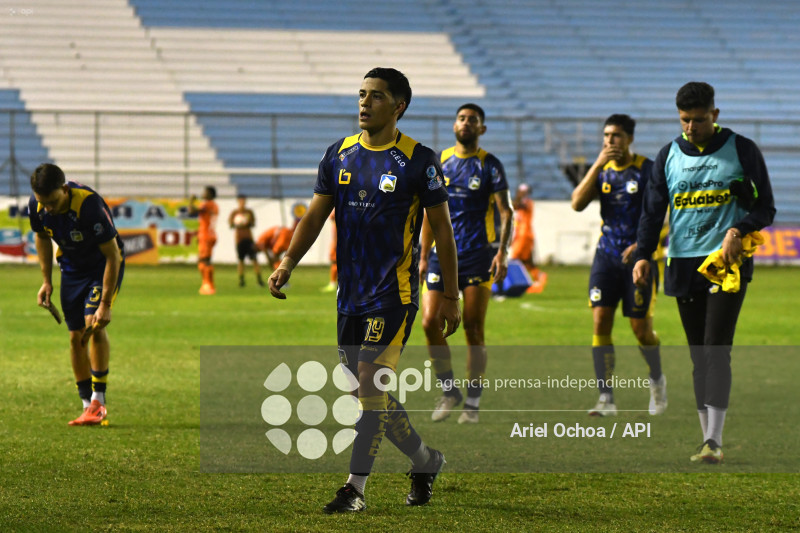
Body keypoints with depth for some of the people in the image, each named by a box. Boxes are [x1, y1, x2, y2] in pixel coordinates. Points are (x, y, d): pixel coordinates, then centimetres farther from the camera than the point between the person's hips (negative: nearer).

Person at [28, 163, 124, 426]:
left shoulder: (89, 205, -35)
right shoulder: (36, 206, -18)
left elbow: (113, 256, -28)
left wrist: (105, 304, -28)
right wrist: (46, 281, 3)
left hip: (104, 266, -5)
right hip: (72, 268, 6)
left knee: (94, 324, -24)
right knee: (76, 337, 1)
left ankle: (98, 401, -17)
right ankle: (88, 407, 9)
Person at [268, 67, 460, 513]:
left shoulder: (418, 160, -6)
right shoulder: (339, 155, 8)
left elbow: (442, 229, -2)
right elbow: (316, 216, 9)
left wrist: (451, 297, -2)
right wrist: (287, 265, -5)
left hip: (395, 293, -6)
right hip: (350, 293, 6)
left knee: (371, 383, -14)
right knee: (372, 393, 9)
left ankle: (355, 489, -10)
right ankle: (426, 460, 29)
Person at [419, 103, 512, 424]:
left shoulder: (489, 165, 0)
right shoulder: (439, 163, 11)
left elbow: (505, 212, -4)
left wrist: (502, 252, -16)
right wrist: (424, 256, 13)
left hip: (478, 254, -3)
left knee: (473, 330, -2)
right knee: (430, 322, -8)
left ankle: (472, 403, 7)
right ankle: (448, 391, 9)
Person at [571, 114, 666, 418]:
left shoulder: (647, 169, -6)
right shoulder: (601, 169, 7)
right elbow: (577, 204, -7)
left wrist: (641, 245, -20)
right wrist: (598, 165, -13)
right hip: (607, 254, 4)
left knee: (640, 327, -2)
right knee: (600, 321, -8)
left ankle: (657, 379, 28)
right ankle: (606, 398, -6)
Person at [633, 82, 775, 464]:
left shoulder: (741, 150, 1)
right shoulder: (669, 155, 10)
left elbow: (765, 208, 3)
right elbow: (652, 212, 12)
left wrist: (738, 231, -16)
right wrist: (643, 255, -3)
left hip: (727, 262, -4)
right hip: (682, 265, 4)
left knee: (716, 349, -15)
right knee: (698, 354, 6)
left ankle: (714, 441, -18)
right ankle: (708, 439, 11)